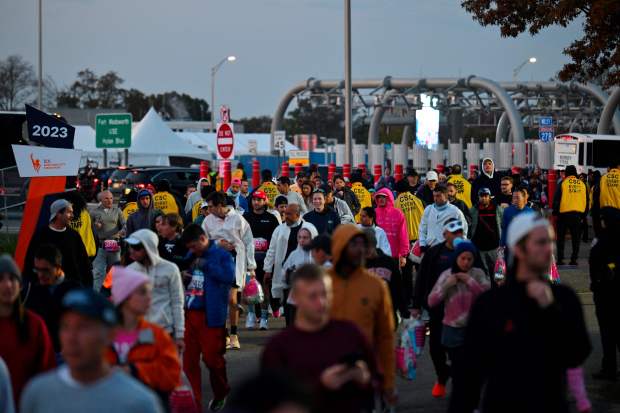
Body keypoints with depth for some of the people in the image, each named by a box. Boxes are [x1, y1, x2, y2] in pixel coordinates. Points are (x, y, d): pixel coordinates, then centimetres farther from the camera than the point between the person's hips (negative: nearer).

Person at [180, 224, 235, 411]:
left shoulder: (222, 255, -5)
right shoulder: (191, 256, 13)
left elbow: (229, 276, -21)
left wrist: (206, 265, -20)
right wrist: (182, 276, 2)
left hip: (210, 315, -6)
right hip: (189, 312, 6)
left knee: (211, 356, 0)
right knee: (189, 359, 6)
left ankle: (221, 392, 26)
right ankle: (193, 401, 15)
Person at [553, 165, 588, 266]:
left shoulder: (563, 183, -4)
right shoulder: (582, 184, 7)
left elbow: (556, 199, -4)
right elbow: (586, 201, 12)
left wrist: (555, 212, 5)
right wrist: (584, 214, 18)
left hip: (564, 213, -2)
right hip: (578, 214, 2)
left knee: (561, 237, 8)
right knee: (576, 238, 8)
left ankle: (560, 259, 4)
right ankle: (574, 259, 3)